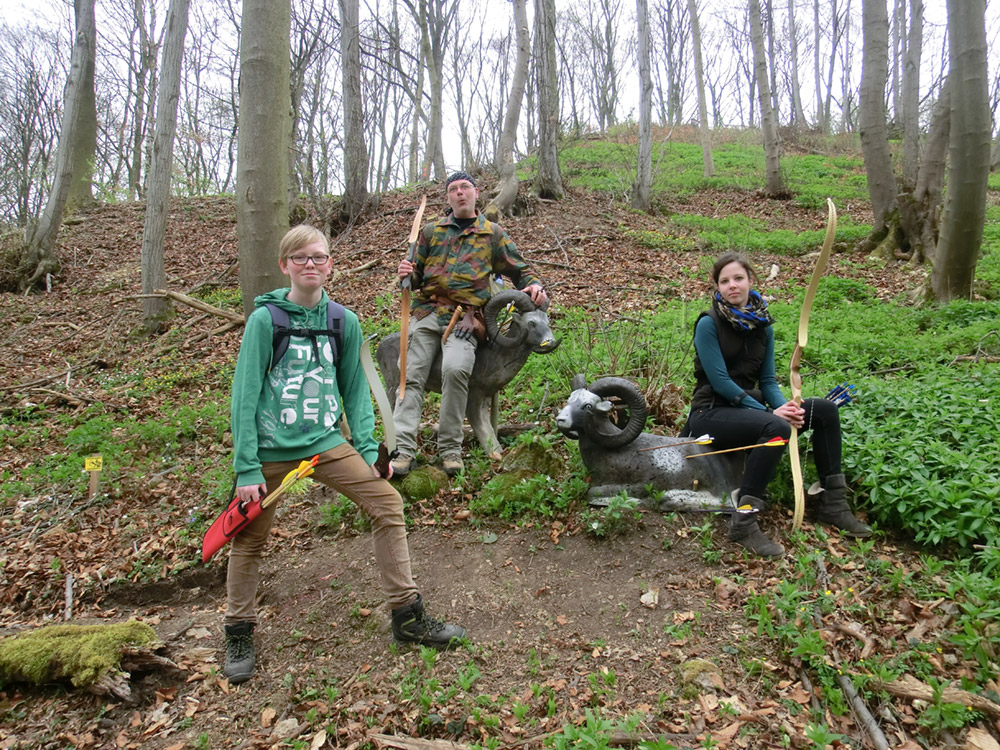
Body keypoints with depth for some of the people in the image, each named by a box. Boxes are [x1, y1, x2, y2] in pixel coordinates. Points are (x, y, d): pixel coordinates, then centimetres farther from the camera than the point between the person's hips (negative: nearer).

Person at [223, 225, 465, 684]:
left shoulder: (344, 322, 2)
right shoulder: (265, 320, -8)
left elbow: (355, 391, 9)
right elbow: (245, 396, -7)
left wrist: (369, 449, -1)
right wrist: (246, 470, -11)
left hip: (325, 441, 3)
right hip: (270, 448, -2)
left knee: (387, 502, -5)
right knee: (249, 538, 7)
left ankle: (407, 617, 8)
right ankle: (239, 635, 33)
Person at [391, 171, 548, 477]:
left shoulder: (493, 233, 16)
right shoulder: (431, 231, 20)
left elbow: (519, 270, 21)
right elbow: (417, 278, 22)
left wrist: (534, 285, 0)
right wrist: (407, 274, -1)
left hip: (465, 317, -3)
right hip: (427, 313, 3)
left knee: (456, 369, -28)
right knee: (411, 375, -12)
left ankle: (450, 448, -17)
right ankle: (403, 450, -12)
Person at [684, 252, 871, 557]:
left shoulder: (763, 325, 9)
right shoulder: (709, 324, -10)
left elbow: (767, 380, 8)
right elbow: (720, 381, -17)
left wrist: (784, 406, -14)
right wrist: (770, 412, -19)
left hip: (749, 407, 7)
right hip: (711, 412, -7)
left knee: (825, 409, -5)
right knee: (776, 427, -34)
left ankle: (832, 504, 4)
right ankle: (743, 525, -29)